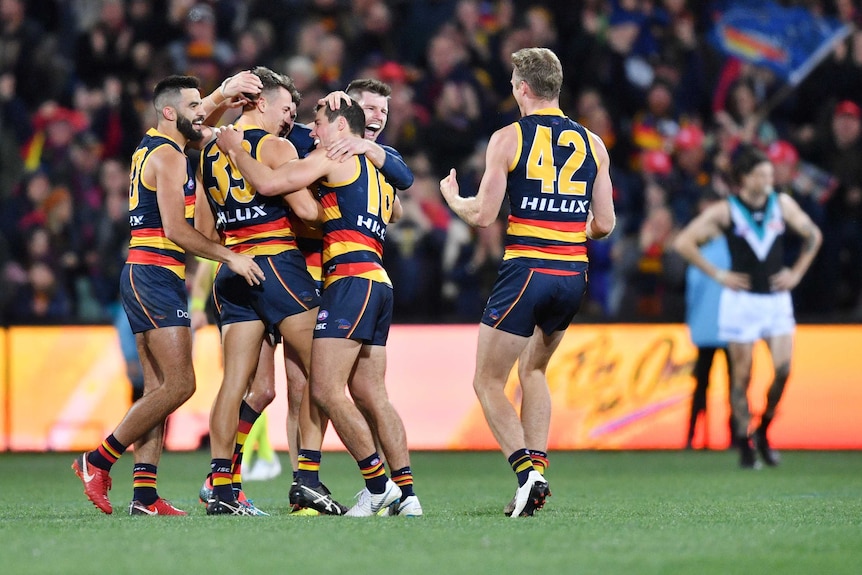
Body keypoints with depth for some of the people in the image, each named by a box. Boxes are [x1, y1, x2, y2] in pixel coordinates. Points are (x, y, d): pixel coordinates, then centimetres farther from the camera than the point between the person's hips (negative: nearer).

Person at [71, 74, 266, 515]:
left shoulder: (154, 145, 17)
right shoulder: (168, 156, -11)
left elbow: (195, 122, 39)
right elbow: (175, 229, -18)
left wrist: (224, 93, 26)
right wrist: (230, 257, -16)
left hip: (144, 278, 10)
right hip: (156, 275, -10)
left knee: (158, 389, 5)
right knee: (179, 385, -12)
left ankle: (145, 495, -2)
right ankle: (98, 461, -8)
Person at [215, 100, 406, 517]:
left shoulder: (334, 158, -1)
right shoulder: (376, 170, 25)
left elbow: (267, 183, -11)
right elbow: (395, 213, 47)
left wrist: (235, 148, 4)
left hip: (351, 279, -9)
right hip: (378, 281, 9)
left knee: (325, 389, -12)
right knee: (370, 393, 6)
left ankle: (378, 484, -13)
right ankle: (404, 493, 1)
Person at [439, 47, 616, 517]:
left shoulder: (508, 139, -5)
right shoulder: (592, 143, 8)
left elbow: (482, 215, -7)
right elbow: (604, 224, 8)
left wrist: (451, 198, 13)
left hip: (526, 271, -5)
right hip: (574, 273, 5)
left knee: (488, 382, 4)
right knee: (533, 370, 25)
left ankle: (526, 470, -15)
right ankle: (536, 466, 12)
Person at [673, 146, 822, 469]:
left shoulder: (782, 204, 5)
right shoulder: (725, 211, -5)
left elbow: (813, 236, 18)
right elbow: (683, 242, -4)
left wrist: (797, 273, 8)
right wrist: (717, 274, -6)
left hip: (777, 298, 3)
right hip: (741, 300, -3)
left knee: (783, 369, -10)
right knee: (741, 375, 0)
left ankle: (763, 433, 10)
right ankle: (745, 446, 8)